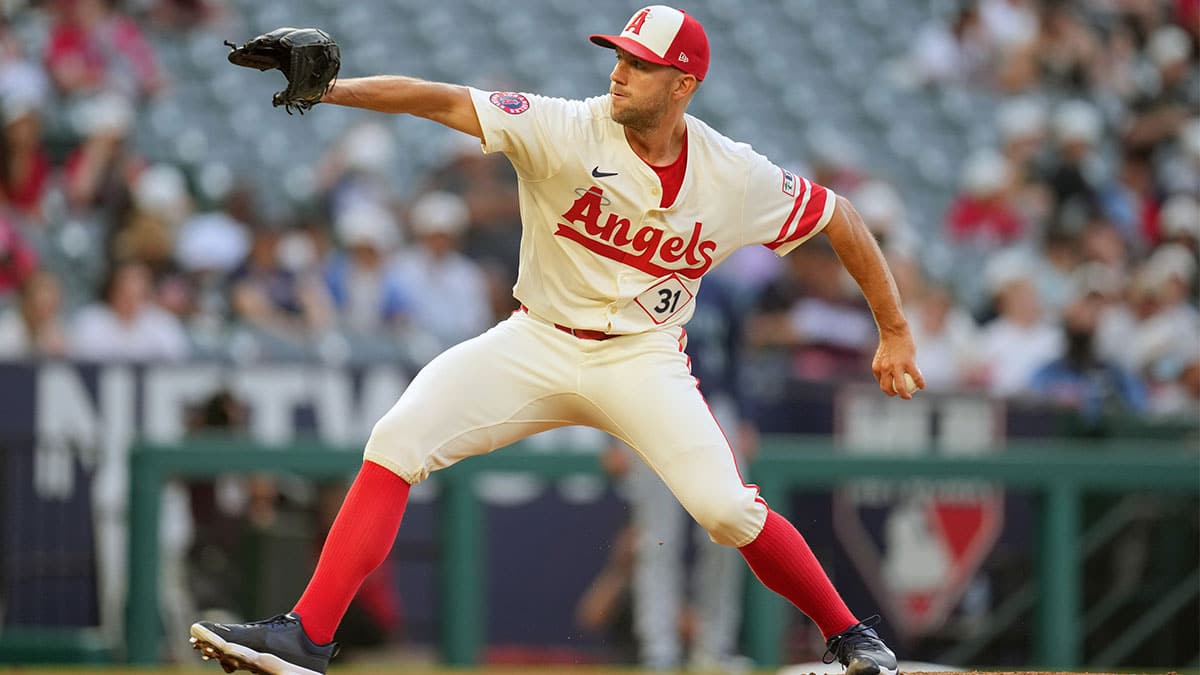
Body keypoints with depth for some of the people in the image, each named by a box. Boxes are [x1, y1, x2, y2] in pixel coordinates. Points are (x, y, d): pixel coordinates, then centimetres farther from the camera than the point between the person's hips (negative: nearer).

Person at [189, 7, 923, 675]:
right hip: (538, 344, 1)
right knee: (397, 443, -17)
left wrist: (895, 331, 6)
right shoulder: (567, 131, -14)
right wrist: (333, 90, -38)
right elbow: (446, 102, -24)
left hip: (642, 358, -1)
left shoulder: (737, 178, -10)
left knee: (725, 506, -20)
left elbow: (839, 218, 5)